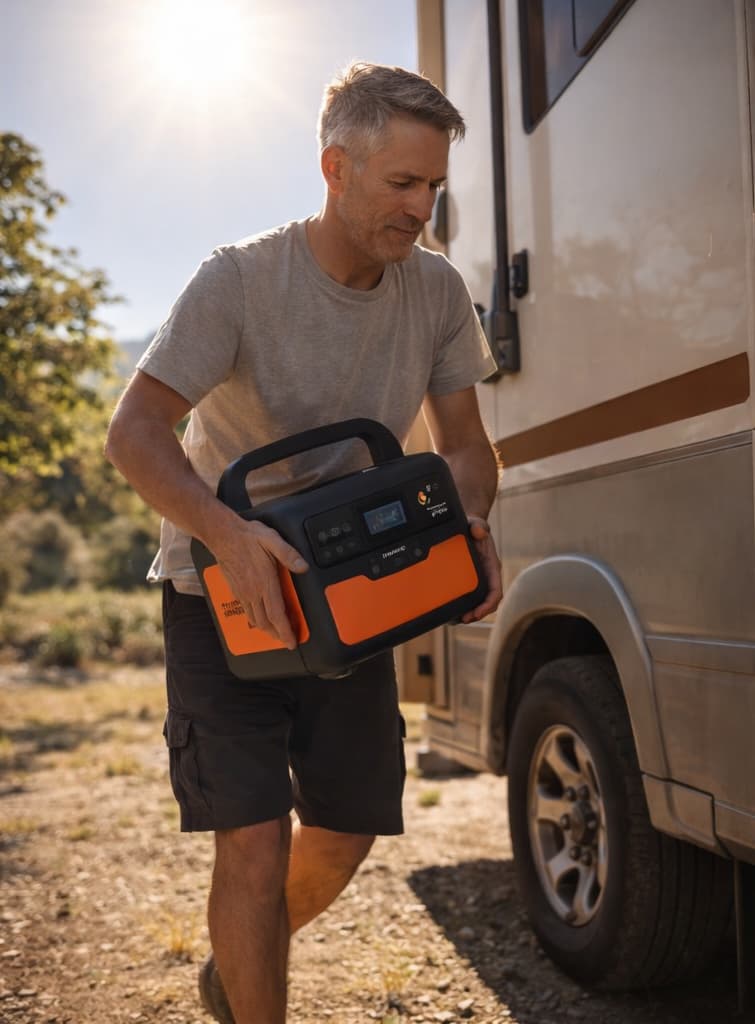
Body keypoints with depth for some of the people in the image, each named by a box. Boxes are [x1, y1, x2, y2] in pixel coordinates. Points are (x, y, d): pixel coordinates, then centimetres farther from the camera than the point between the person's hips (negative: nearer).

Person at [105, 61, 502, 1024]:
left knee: (346, 831, 13)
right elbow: (134, 432, -26)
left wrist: (473, 525, -22)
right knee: (254, 839, -12)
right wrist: (230, 532, -44)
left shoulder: (437, 292, -5)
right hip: (224, 590, -5)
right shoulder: (238, 279, -19)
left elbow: (463, 444, 1)